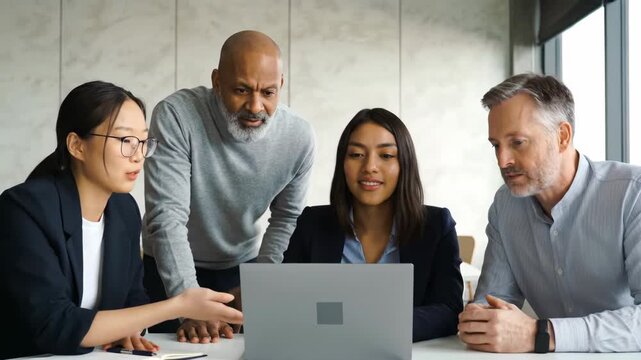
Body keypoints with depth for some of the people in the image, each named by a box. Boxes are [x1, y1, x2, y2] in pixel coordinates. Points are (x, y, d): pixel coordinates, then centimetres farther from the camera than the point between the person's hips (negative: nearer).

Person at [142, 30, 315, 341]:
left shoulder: (299, 137, -16)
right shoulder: (176, 115, -27)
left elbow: (286, 218, -2)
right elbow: (167, 216, -30)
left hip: (241, 266, 2)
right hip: (170, 269, -2)